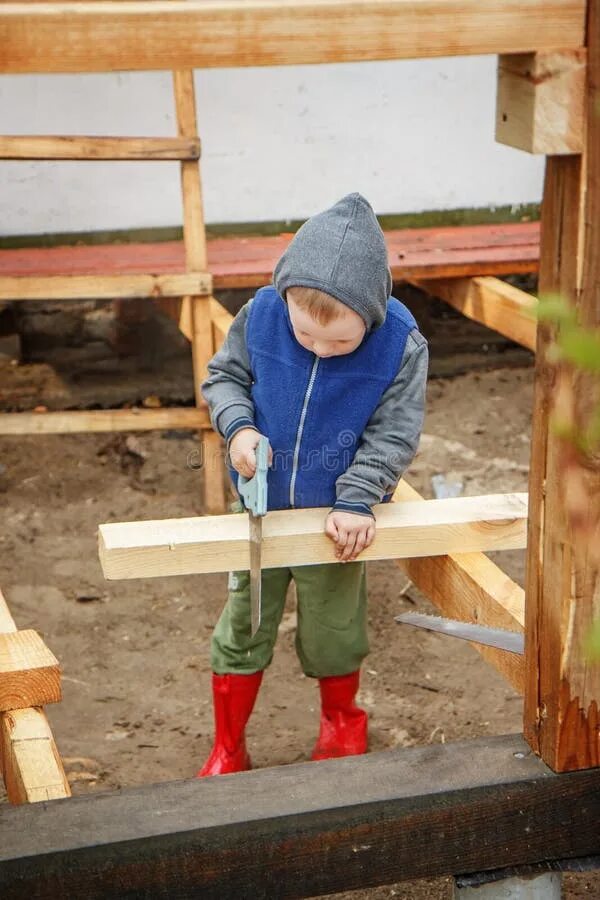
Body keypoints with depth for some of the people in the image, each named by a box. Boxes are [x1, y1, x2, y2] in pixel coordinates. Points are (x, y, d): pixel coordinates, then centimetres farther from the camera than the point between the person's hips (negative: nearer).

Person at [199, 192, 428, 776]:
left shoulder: (401, 344, -22)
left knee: (333, 634, 14)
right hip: (262, 507, 2)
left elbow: (393, 433, -14)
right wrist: (238, 426, -19)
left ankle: (341, 723, 44)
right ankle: (227, 750, 28)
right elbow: (223, 375, -1)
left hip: (338, 515, -1)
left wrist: (356, 499, -23)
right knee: (242, 629, 11)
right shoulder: (261, 315, -17)